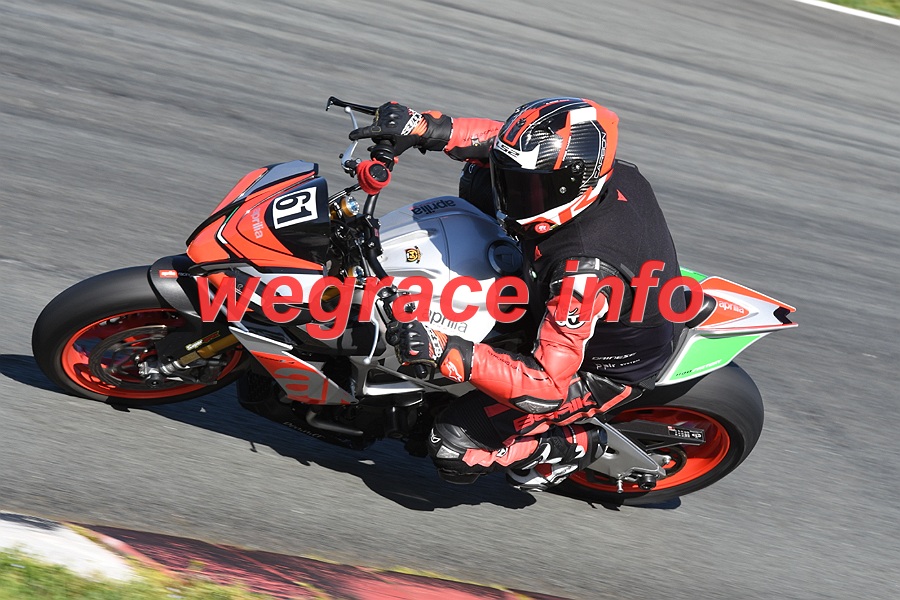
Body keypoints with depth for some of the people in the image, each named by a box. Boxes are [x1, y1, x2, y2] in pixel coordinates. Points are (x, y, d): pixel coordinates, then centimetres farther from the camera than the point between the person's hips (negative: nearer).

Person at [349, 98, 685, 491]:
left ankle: (576, 445, 7)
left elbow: (548, 386, -40)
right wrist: (425, 128, -20)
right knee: (477, 177, 7)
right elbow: (504, 144, -5)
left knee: (452, 447, -12)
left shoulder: (584, 270, -44)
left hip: (606, 368, -8)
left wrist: (445, 352, -47)